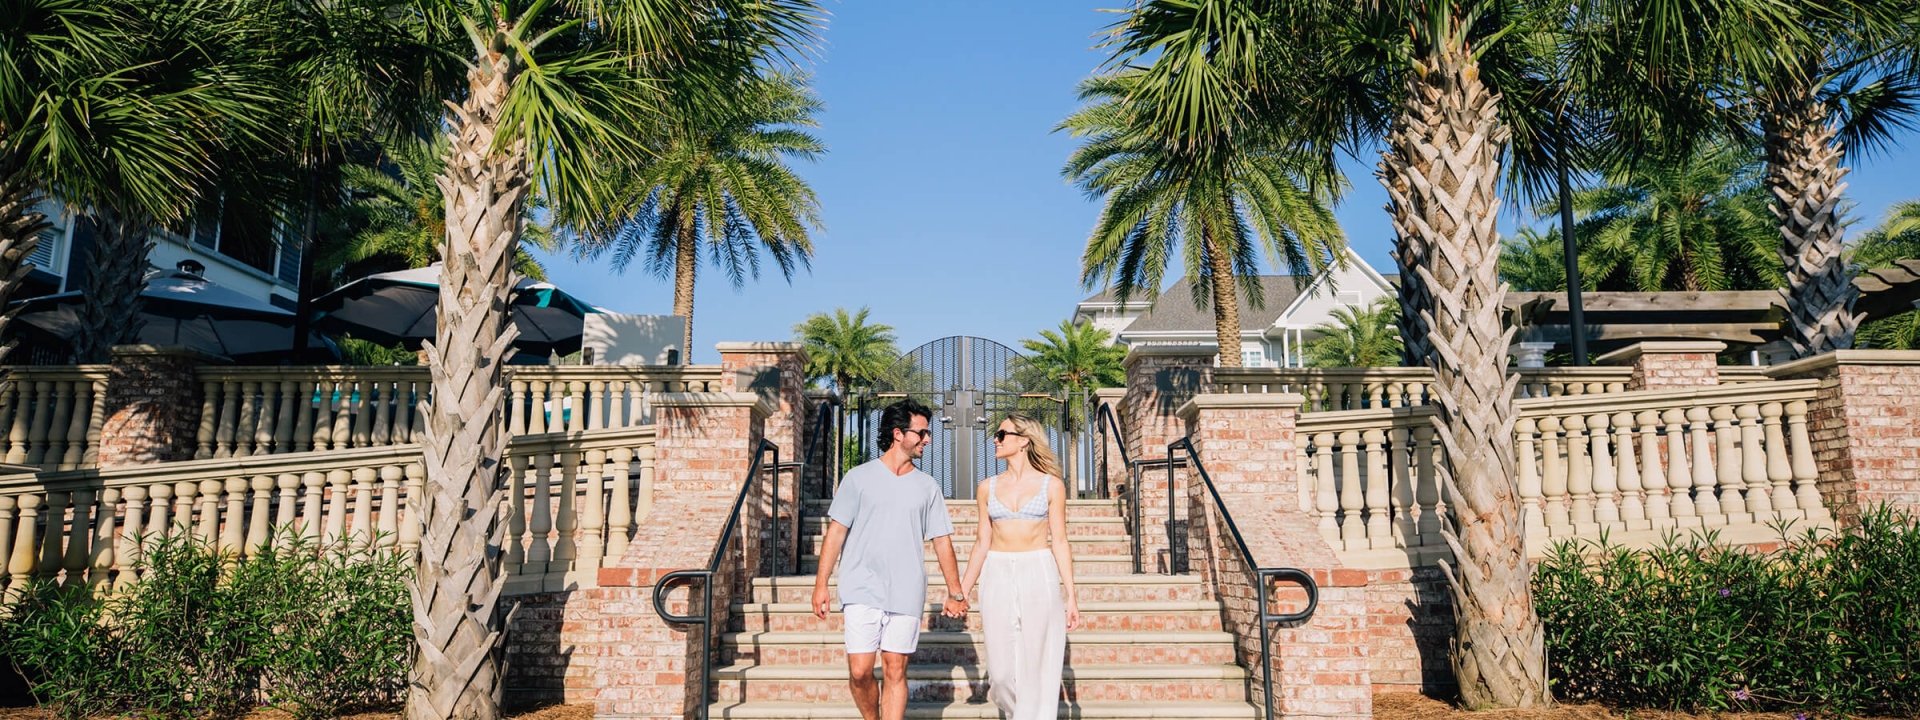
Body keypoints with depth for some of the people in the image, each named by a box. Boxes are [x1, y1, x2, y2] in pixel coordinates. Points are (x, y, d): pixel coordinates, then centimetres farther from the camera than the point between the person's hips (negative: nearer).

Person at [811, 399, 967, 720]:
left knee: (895, 673, 2)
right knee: (860, 672, -4)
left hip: (906, 594, 2)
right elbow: (837, 531, 2)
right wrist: (821, 584, -3)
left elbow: (942, 540, 12)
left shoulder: (928, 486, 10)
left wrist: (955, 592, 10)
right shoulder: (859, 478, 3)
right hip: (863, 592, -2)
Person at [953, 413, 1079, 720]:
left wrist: (1070, 596, -3)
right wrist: (961, 591, 9)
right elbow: (982, 543, 11)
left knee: (1037, 668, 0)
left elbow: (1059, 542, 0)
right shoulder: (988, 487, 7)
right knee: (1002, 669, 4)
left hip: (1039, 578, -2)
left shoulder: (1051, 485, 0)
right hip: (997, 579, 2)